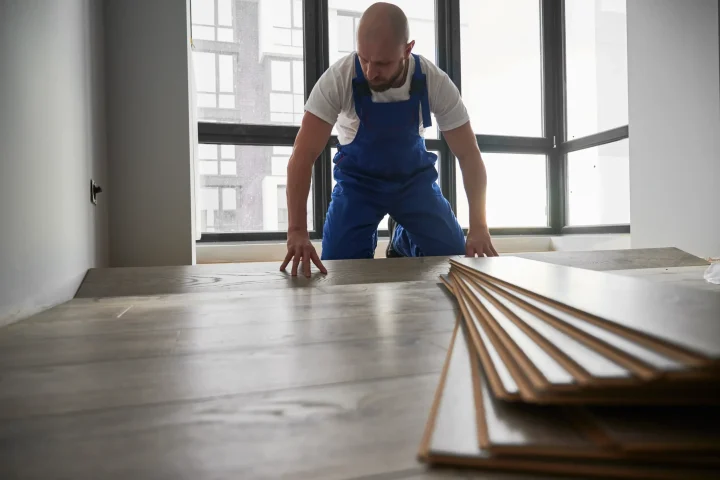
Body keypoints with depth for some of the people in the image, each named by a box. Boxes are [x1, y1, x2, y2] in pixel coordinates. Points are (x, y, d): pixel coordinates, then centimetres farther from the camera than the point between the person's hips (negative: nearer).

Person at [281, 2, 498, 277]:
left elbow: (468, 155, -20)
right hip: (357, 179, -1)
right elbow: (303, 155, -31)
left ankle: (403, 238, 28)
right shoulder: (338, 78, -28)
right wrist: (297, 232, -41)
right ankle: (368, 242, 24)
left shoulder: (435, 82, -23)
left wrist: (478, 226, -32)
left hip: (414, 177, 2)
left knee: (455, 260, -3)